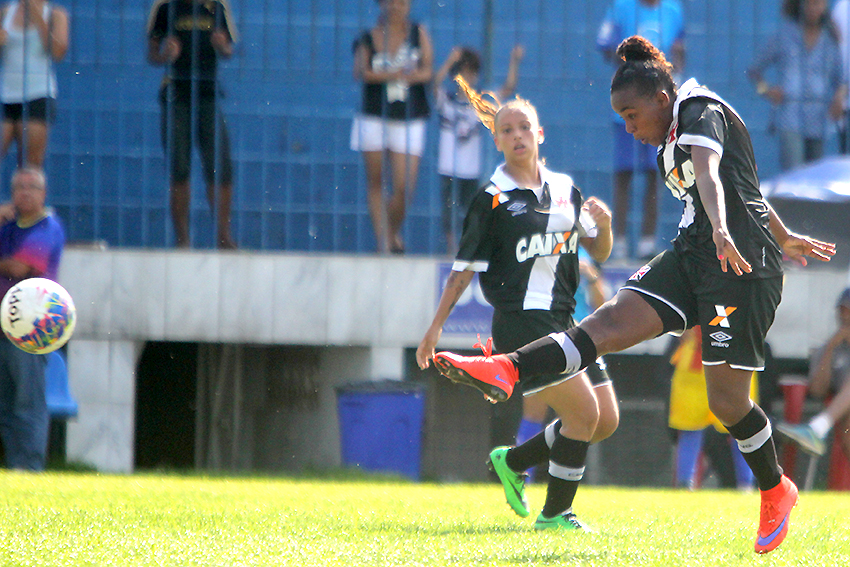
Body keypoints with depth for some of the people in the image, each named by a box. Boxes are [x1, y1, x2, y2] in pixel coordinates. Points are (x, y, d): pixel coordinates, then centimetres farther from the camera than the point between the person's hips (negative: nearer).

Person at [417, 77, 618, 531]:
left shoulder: (565, 189, 13)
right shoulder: (491, 199, -4)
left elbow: (599, 253, 16)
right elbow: (465, 267, -2)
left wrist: (604, 225, -6)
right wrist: (436, 326, -7)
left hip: (563, 321, 7)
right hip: (522, 322, -7)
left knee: (606, 420, 6)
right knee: (584, 412, -15)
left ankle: (513, 461, 22)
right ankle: (555, 513, -4)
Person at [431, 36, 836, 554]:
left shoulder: (702, 112, -11)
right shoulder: (675, 136, 18)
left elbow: (709, 175, -32)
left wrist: (722, 231, -51)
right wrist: (783, 238, 44)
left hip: (743, 265, -9)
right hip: (693, 256, 9)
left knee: (727, 401, -7)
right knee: (612, 321, -10)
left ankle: (777, 491, 14)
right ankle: (507, 370, -26)